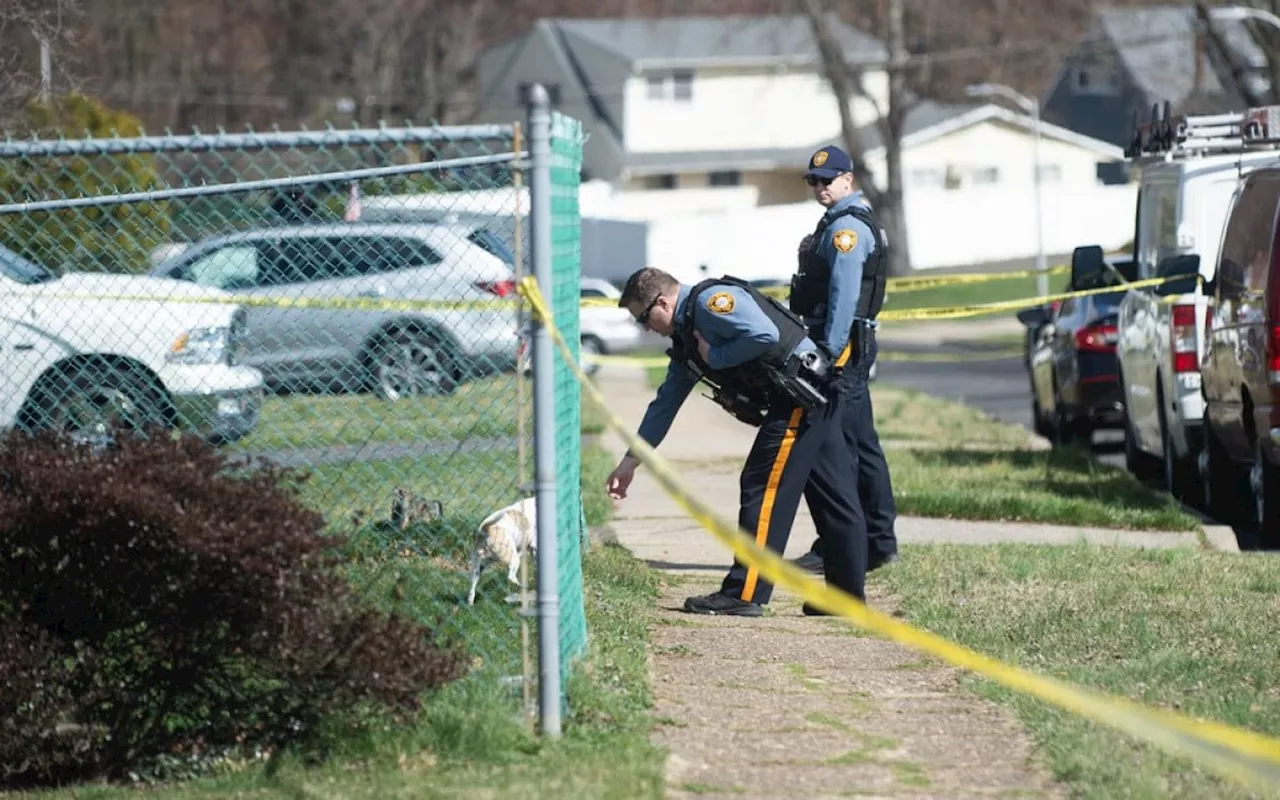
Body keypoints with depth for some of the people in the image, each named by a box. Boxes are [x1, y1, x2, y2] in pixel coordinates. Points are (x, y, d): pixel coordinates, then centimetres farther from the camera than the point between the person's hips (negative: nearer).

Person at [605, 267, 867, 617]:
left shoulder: (710, 302, -12)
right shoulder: (686, 338, 19)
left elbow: (766, 335, -26)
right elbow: (665, 402, 26)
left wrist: (714, 356, -12)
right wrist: (631, 461, 27)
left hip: (802, 396, -10)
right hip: (816, 399, 10)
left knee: (764, 489, -7)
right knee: (834, 497, 11)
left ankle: (744, 594, -5)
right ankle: (849, 596, 16)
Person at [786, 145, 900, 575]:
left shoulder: (846, 227, -13)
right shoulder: (851, 222, 21)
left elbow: (844, 297, -21)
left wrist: (829, 354, -24)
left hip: (840, 346, -11)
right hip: (852, 346, 11)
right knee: (861, 446, 13)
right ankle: (880, 543, 17)